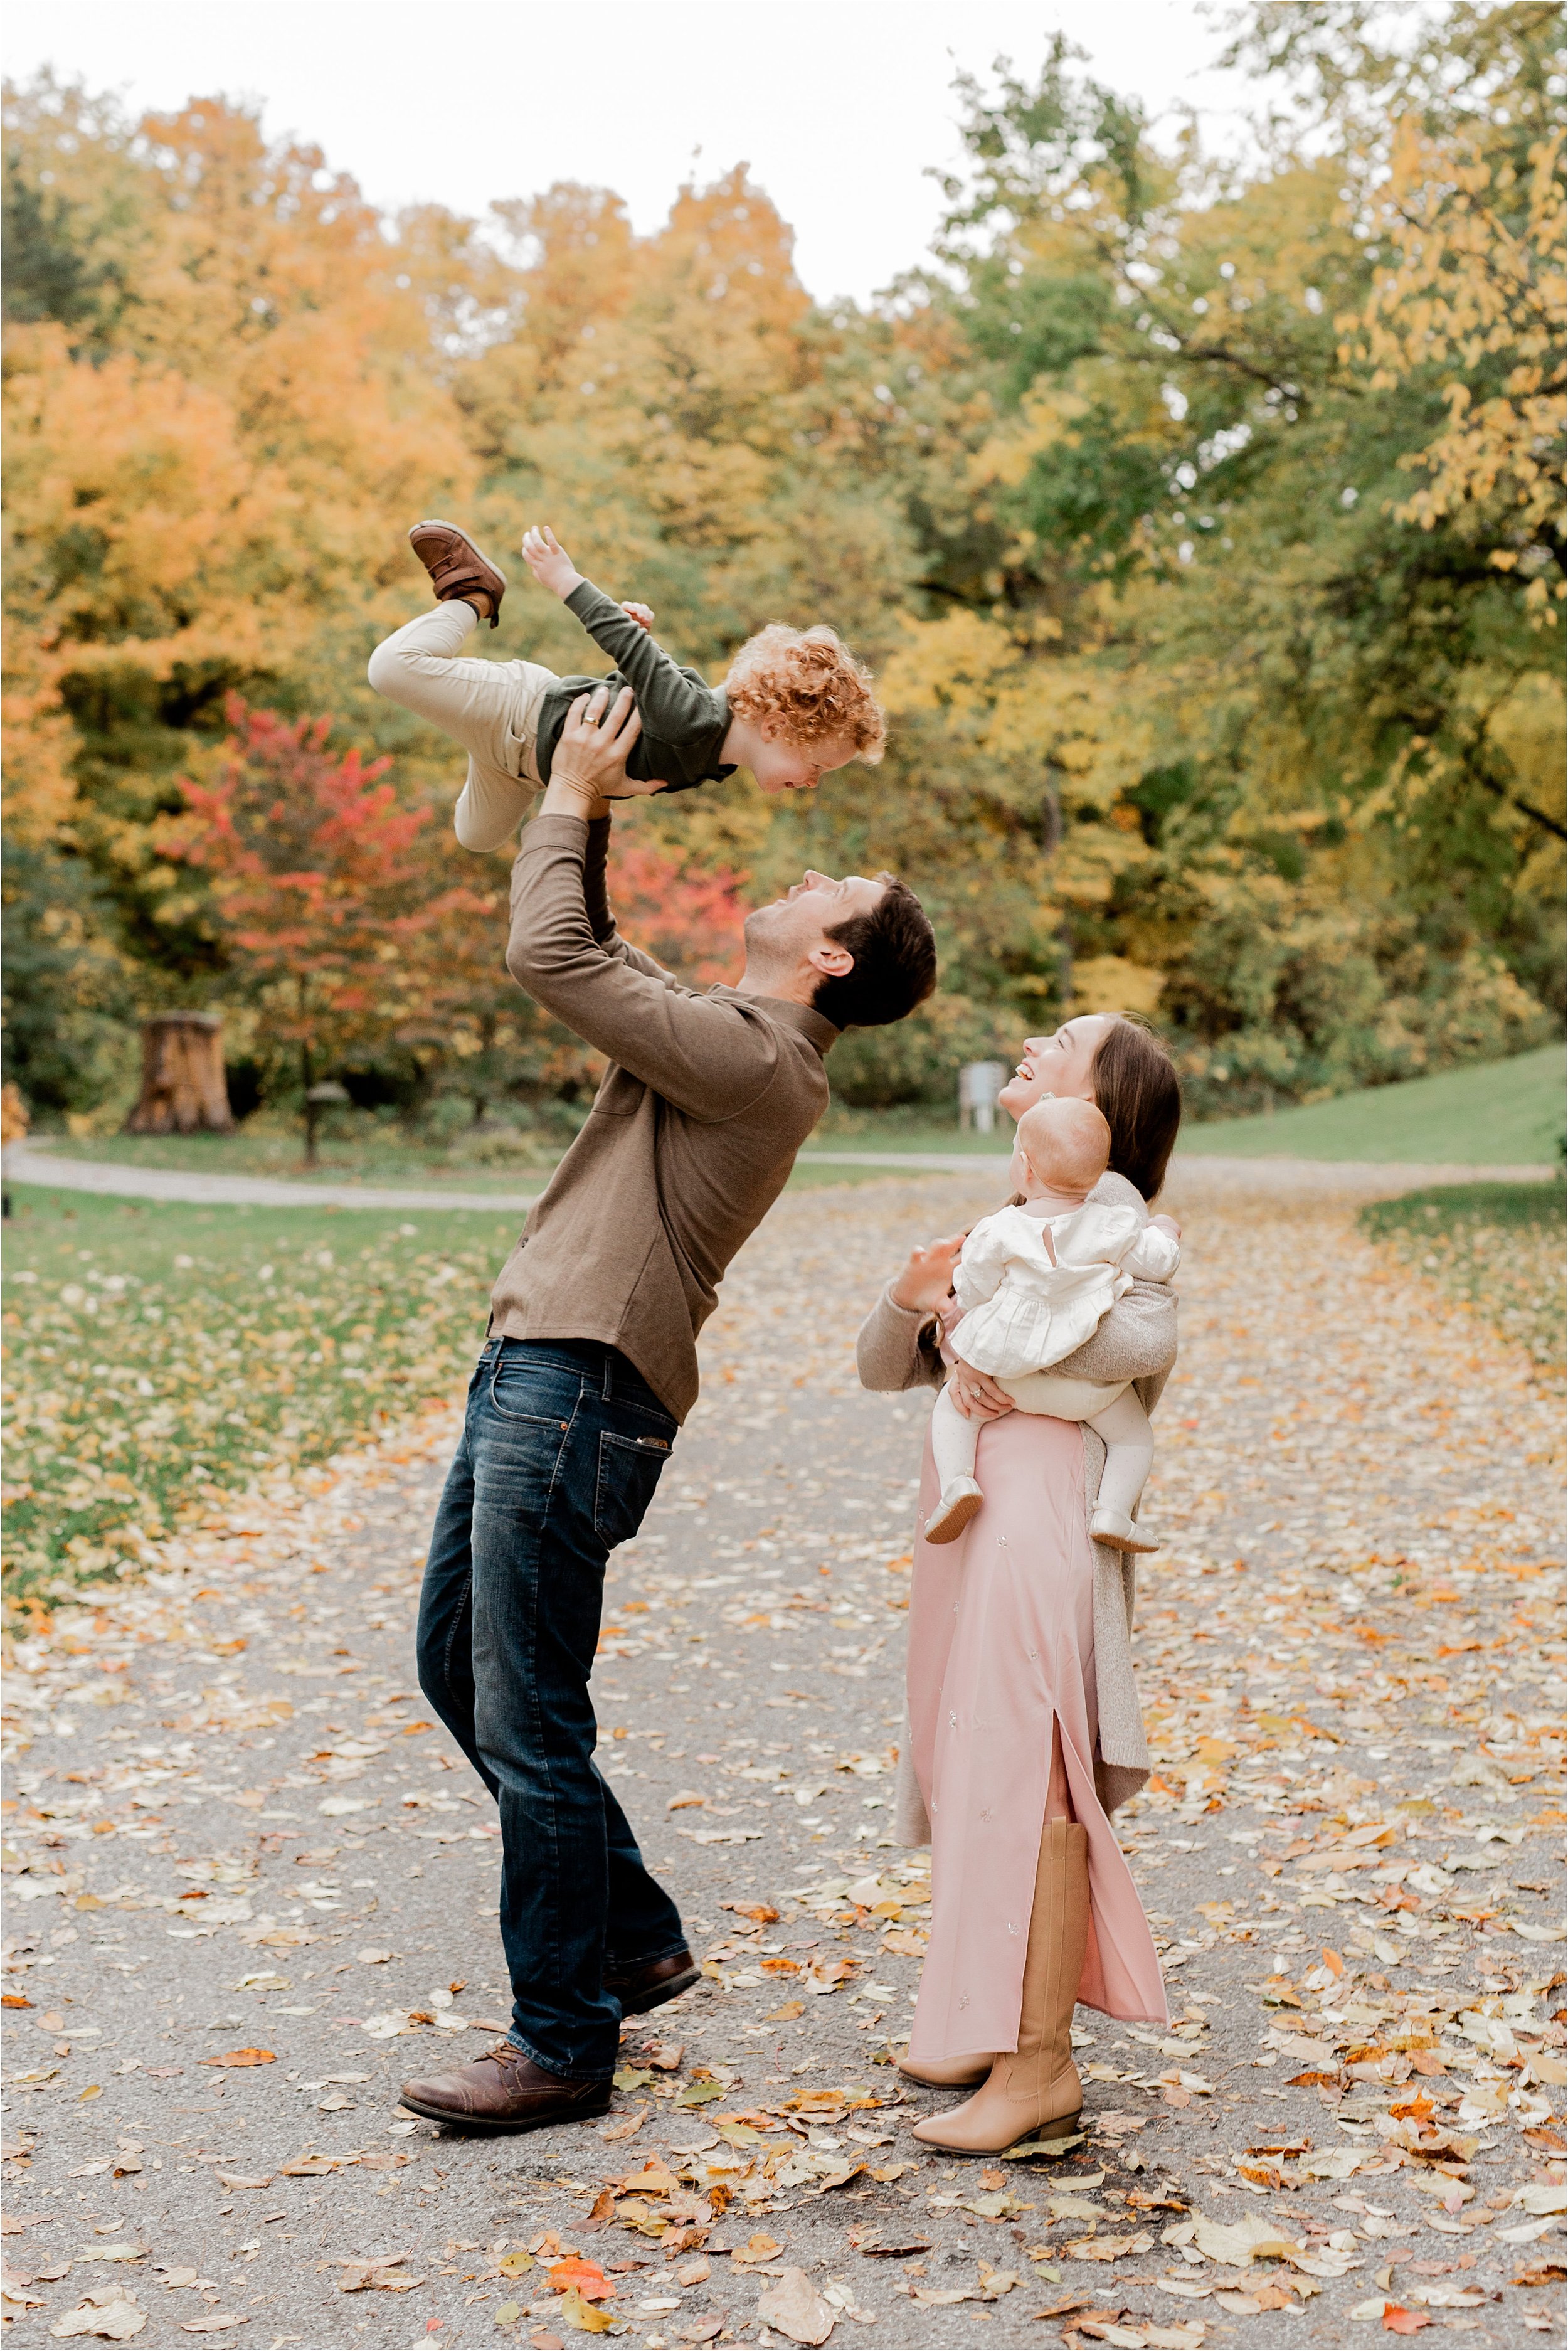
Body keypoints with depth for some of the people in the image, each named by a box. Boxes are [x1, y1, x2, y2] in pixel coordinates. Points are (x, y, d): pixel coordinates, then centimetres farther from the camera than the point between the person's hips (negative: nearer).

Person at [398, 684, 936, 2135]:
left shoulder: (756, 1061, -15)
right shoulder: (724, 1036, 15)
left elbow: (550, 956, -17)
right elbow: (583, 947, 27)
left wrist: (572, 796, -4)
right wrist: (584, 811, 15)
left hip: (581, 1398, -10)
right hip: (529, 1370, 10)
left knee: (530, 1725, -5)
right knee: (459, 1664, 19)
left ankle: (564, 2046, 8)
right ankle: (634, 1940, 28)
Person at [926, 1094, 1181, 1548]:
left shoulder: (998, 1233, -7)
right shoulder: (1116, 1225, -5)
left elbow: (971, 1290, 1)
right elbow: (1158, 1263, 5)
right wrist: (1164, 1234, 27)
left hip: (1006, 1369, -1)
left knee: (952, 1404, 19)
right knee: (1132, 1432, 20)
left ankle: (956, 1480, -5)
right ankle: (1113, 1509, 0)